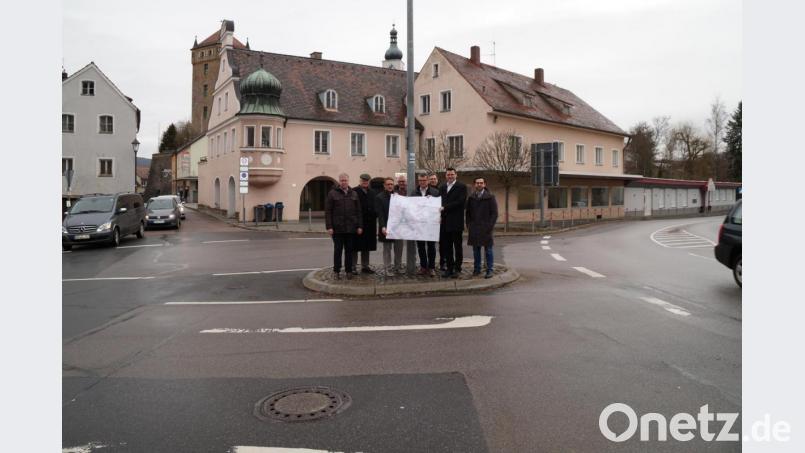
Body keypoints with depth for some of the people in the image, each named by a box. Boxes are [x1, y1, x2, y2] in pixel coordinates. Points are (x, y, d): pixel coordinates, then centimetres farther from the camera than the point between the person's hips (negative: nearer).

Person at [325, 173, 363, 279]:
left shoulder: (354, 194, 11)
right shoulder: (332, 194, 1)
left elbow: (358, 211, 11)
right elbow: (327, 212, -2)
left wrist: (359, 226, 4)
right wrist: (329, 227, -9)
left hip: (351, 228, 3)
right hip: (337, 228, -3)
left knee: (349, 250, 7)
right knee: (337, 250, 3)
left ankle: (349, 270, 15)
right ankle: (336, 271, 12)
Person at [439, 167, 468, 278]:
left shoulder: (461, 186, -2)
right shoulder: (442, 187, 15)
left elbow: (460, 202, -13)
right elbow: (440, 202, 14)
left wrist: (445, 208, -14)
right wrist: (440, 215, -3)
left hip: (456, 222, -5)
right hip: (445, 222, 5)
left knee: (457, 246, 3)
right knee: (446, 246, 8)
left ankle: (457, 269, 9)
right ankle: (449, 268, 15)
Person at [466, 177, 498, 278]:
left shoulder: (490, 197, 1)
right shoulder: (471, 198, 12)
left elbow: (494, 214, -2)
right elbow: (468, 213, 17)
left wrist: (490, 226, -10)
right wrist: (469, 225, 6)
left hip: (486, 228, -3)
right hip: (474, 229, 3)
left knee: (488, 250, -2)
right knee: (476, 250, 7)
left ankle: (489, 270, 2)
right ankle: (476, 269, 15)